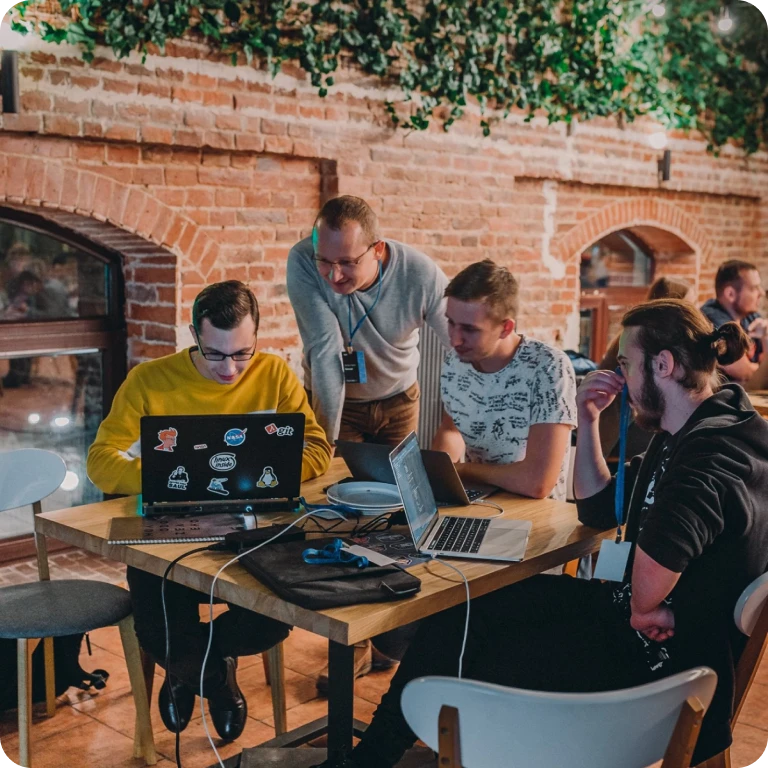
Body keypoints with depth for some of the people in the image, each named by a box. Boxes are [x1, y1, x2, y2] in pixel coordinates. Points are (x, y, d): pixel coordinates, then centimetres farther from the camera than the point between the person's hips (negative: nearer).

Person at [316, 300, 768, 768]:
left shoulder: (715, 452, -25)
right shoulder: (682, 439, 10)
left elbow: (664, 547, -46)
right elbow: (598, 510, 16)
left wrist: (645, 607, -25)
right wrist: (588, 421, 6)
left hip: (670, 666, -10)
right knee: (457, 620, 5)